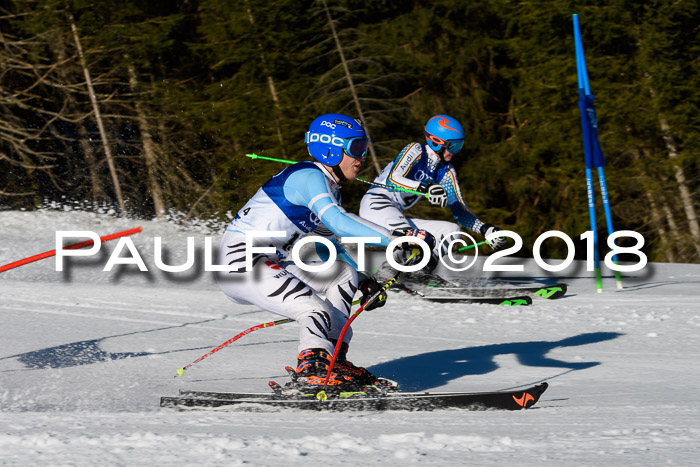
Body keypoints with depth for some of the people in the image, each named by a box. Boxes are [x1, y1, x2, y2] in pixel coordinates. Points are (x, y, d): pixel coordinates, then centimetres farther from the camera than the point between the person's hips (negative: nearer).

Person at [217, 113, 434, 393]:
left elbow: (328, 244, 27)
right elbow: (338, 222, -32)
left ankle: (333, 358, 4)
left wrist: (363, 281, 14)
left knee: (344, 274, 7)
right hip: (240, 263, -11)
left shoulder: (329, 188, 16)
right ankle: (310, 370, -11)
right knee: (319, 313, -23)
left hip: (268, 263, 11)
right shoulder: (309, 177, -16)